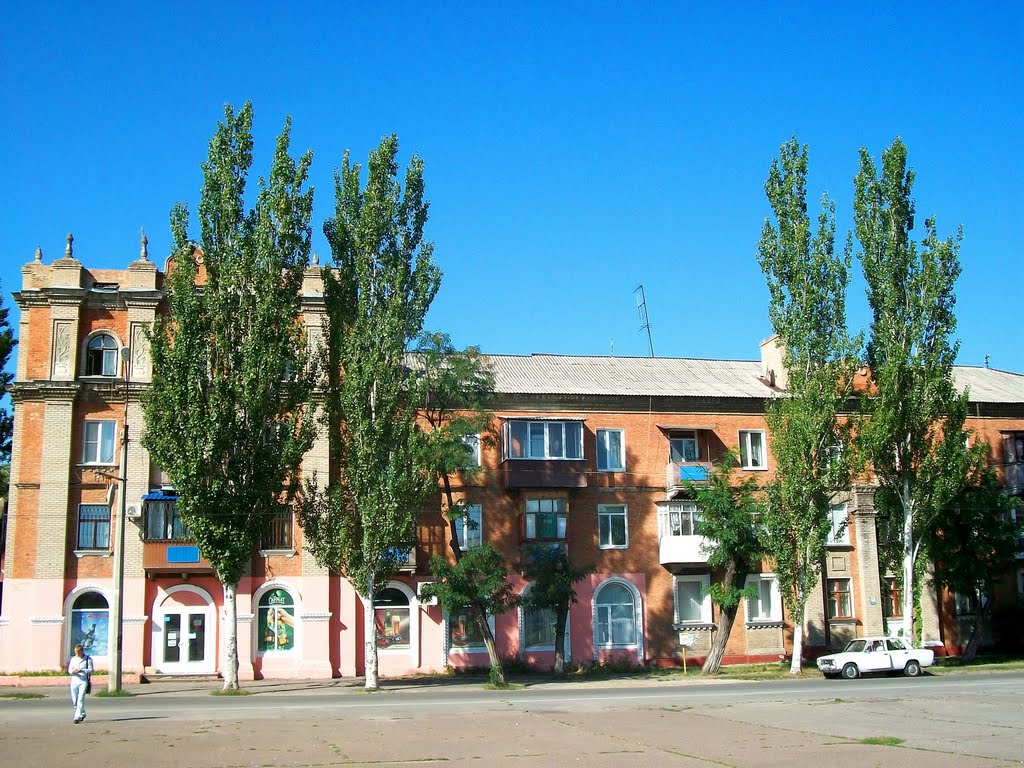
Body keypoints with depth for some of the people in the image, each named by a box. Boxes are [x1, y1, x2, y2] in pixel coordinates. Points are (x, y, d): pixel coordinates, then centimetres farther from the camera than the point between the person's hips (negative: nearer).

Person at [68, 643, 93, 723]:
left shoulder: (88, 659, 1)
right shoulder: (73, 659, 13)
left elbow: (91, 670, -4)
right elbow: (69, 670, 13)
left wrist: (82, 671, -21)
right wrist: (73, 671, -11)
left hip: (83, 681, -5)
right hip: (74, 681, 5)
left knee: (80, 699, -15)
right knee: (74, 700, 8)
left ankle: (77, 717, -16)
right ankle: (82, 713, 30)